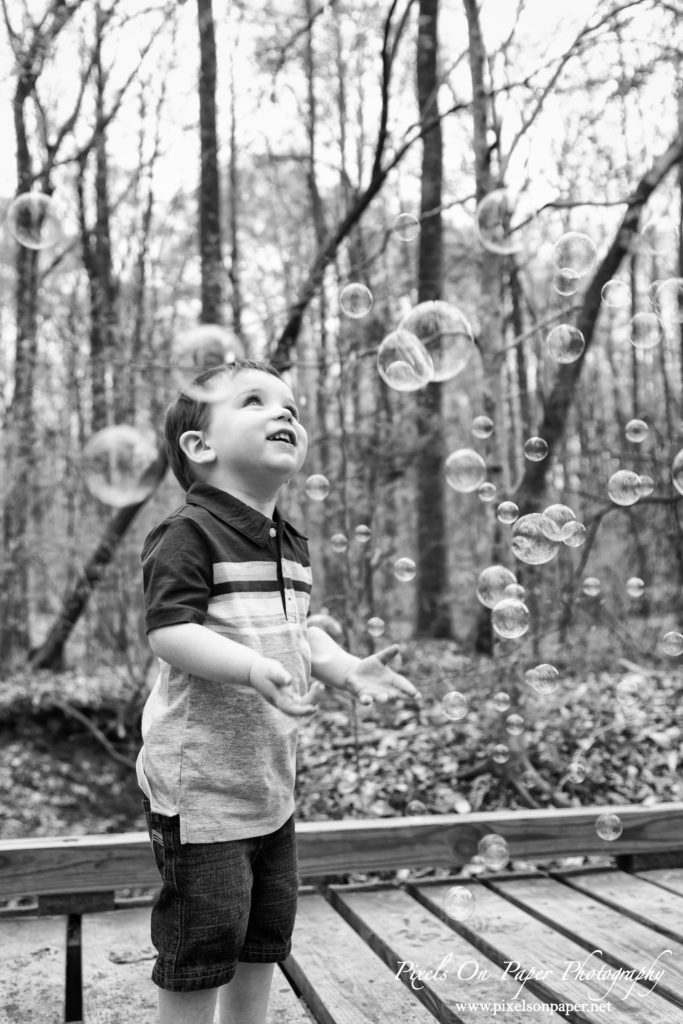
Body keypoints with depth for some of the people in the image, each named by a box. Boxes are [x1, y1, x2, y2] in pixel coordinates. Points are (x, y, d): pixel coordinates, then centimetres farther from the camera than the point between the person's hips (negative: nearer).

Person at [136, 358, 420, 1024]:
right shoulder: (188, 534, -16)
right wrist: (254, 669, -37)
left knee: (266, 935, 20)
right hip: (200, 779, -8)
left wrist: (345, 667, 1)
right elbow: (169, 630, -25)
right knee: (200, 947, 3)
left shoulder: (293, 546, 10)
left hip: (270, 778, 9)